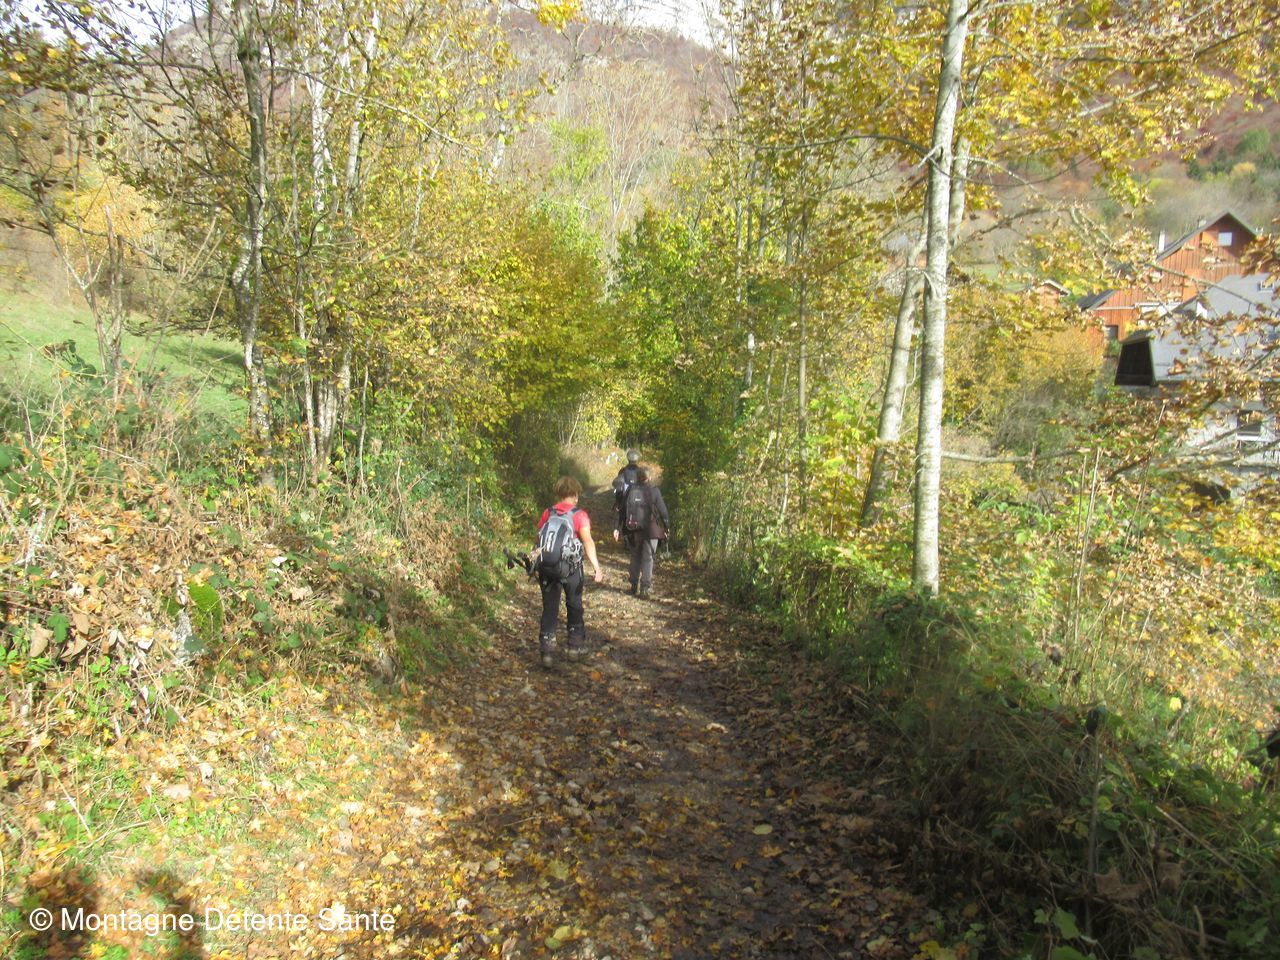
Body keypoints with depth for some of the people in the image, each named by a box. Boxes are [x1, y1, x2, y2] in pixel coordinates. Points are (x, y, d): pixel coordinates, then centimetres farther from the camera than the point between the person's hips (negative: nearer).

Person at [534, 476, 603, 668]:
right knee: (574, 606, 16)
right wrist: (597, 567, -23)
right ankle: (576, 646, 25)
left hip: (547, 567, 2)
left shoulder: (547, 513, 4)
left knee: (549, 609, 8)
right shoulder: (579, 515, -6)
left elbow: (539, 539, 7)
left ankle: (546, 651, 5)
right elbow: (587, 541, -19)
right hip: (571, 569, -2)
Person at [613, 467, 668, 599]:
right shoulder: (654, 492, -10)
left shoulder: (630, 491, -1)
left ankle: (634, 586, 24)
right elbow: (662, 510, -6)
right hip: (650, 531, -3)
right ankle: (644, 589, 3)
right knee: (647, 559, 5)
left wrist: (617, 528, 8)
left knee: (635, 557, 18)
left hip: (633, 531, 3)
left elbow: (623, 510, 2)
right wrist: (666, 526, 7)